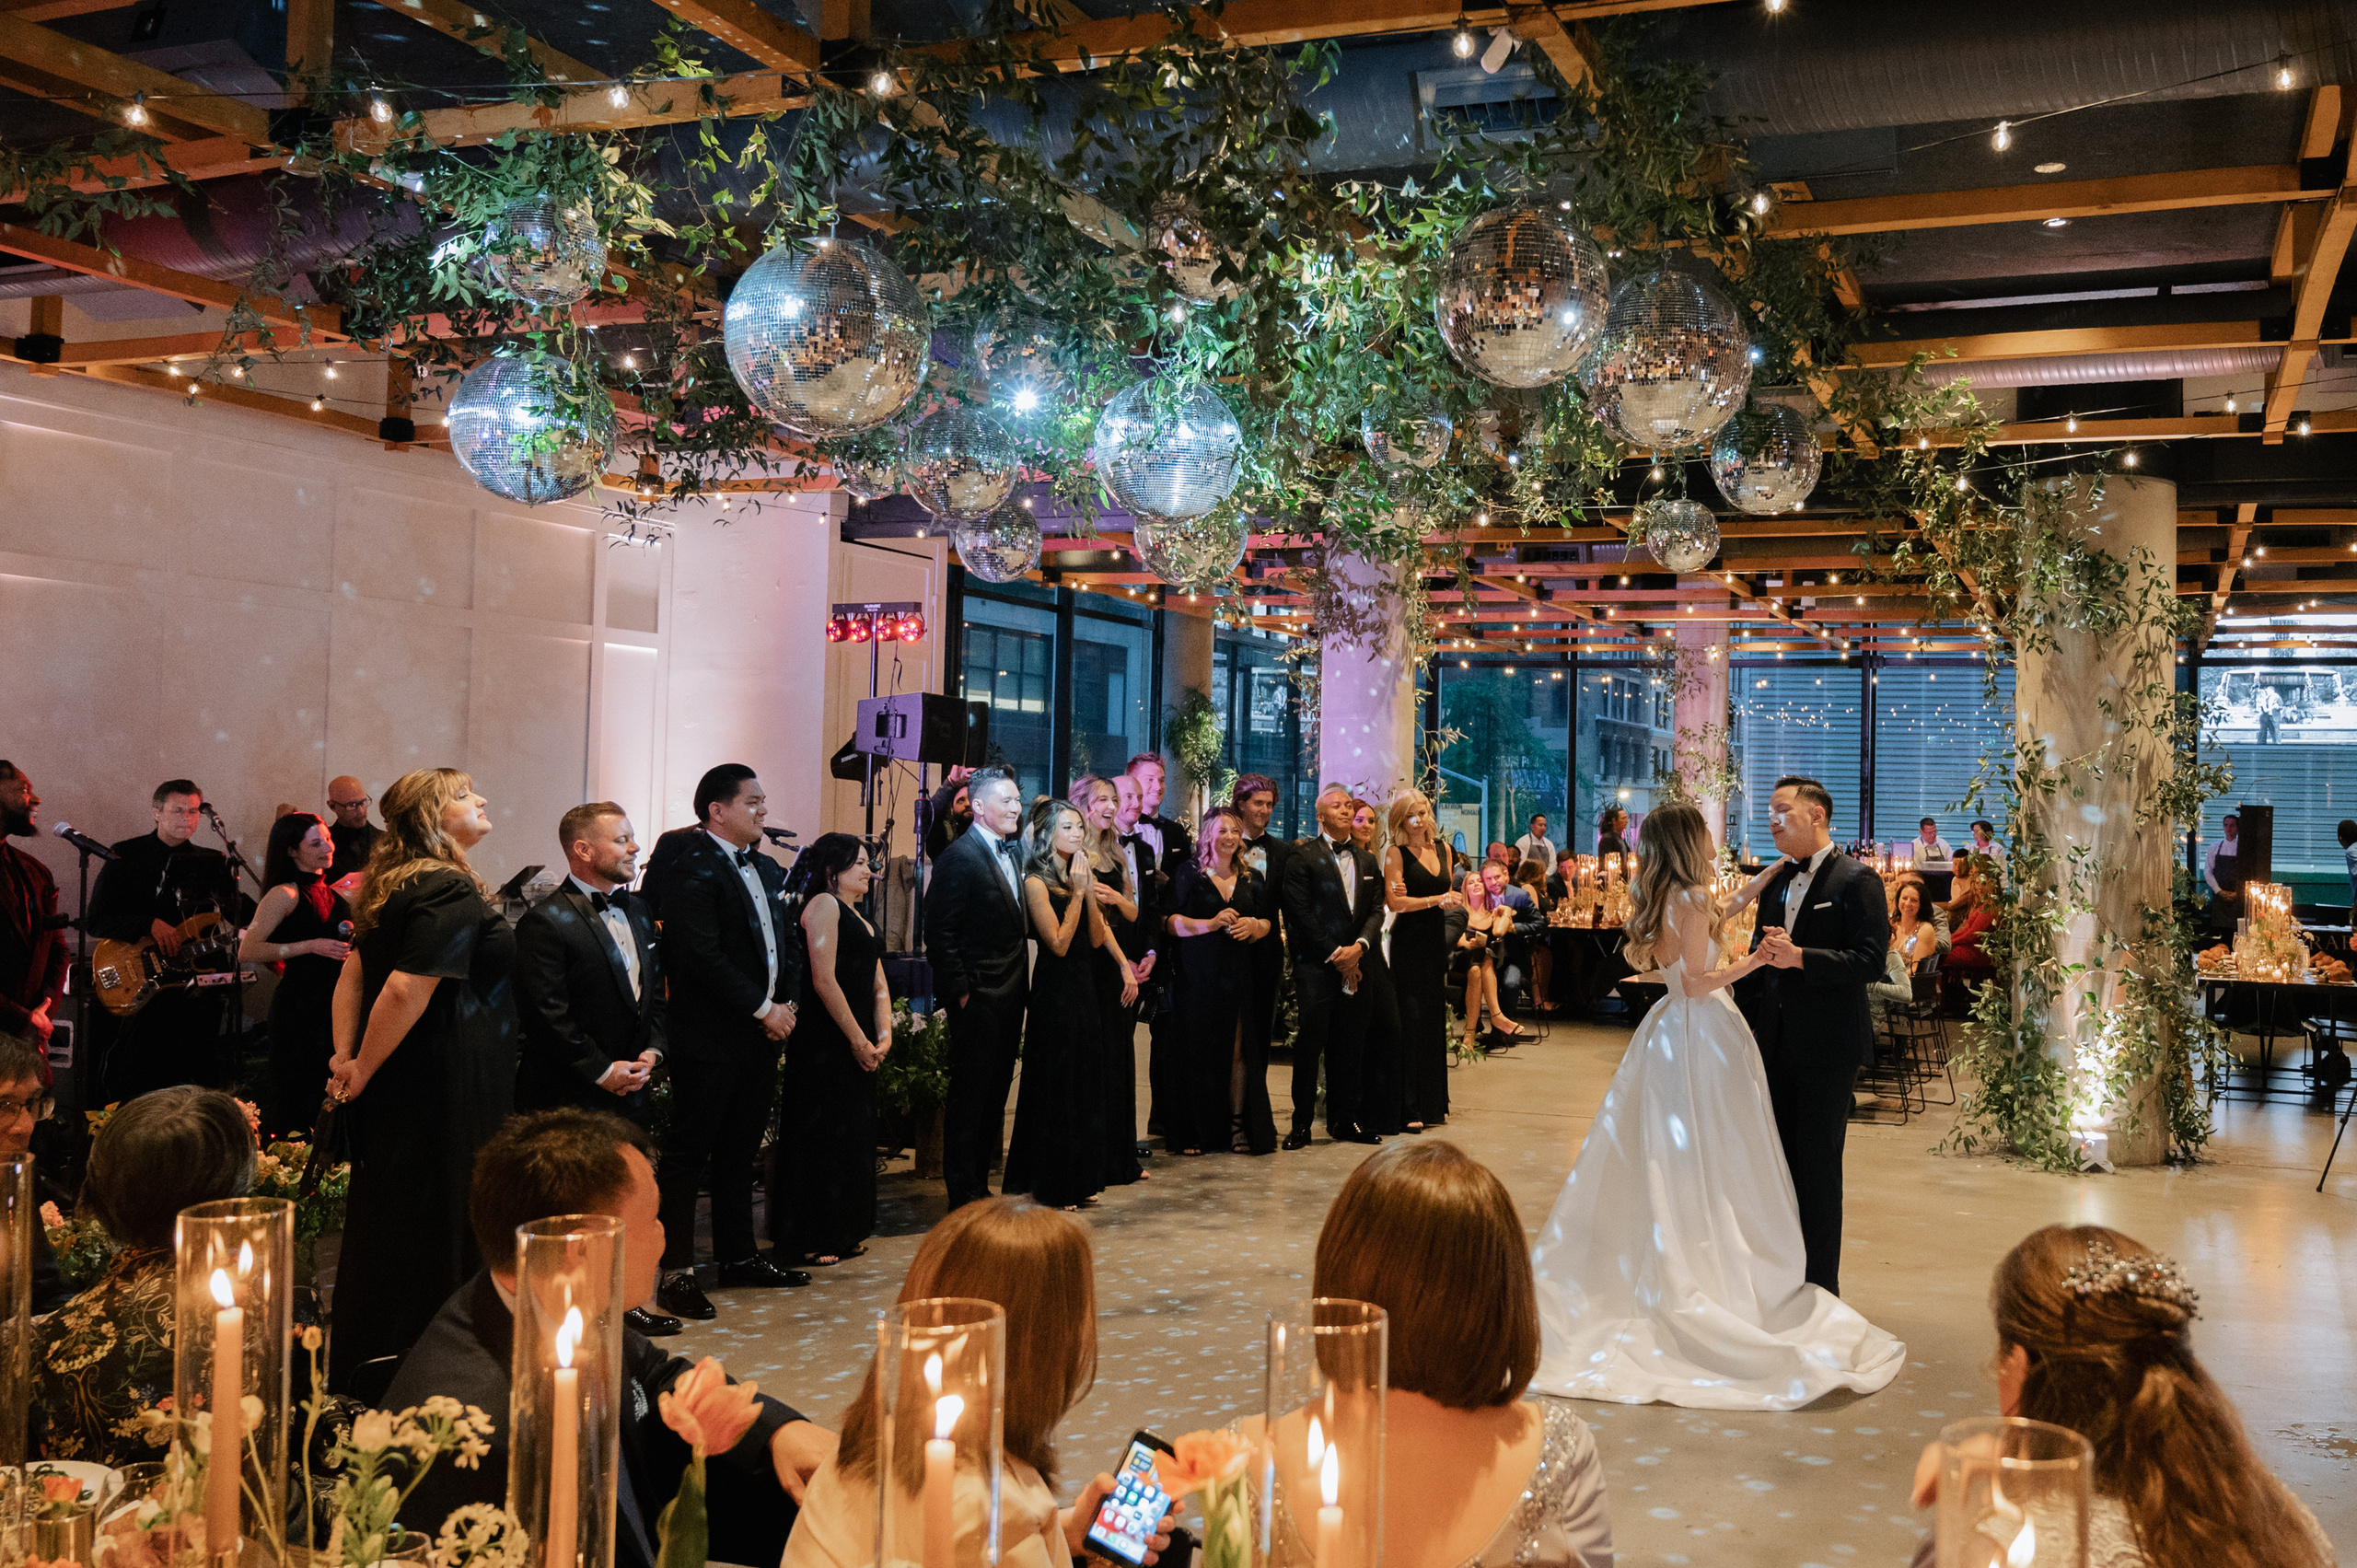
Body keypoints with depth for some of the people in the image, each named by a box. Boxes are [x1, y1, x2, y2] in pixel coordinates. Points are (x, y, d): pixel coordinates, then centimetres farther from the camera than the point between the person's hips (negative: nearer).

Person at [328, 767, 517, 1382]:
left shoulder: (395, 886, 13)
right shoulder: (452, 891, -18)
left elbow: (354, 971, 14)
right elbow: (406, 989, -25)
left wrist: (345, 1055, 7)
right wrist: (362, 1070, -14)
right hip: (447, 1089, -10)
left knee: (385, 1227, 18)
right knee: (435, 1237, -1)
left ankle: (361, 1371, 30)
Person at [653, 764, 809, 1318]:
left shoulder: (767, 870, 14)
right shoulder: (692, 871, -13)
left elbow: (787, 941, 17)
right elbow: (704, 958, -20)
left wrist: (786, 1003, 1)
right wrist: (763, 1009, -15)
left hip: (762, 1033, 8)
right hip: (708, 1039, -8)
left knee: (741, 1149, 17)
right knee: (689, 1153, -1)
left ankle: (739, 1258, 27)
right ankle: (675, 1273, 4)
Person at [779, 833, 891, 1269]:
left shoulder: (857, 916, 19)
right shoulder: (824, 904, -10)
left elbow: (878, 984, 16)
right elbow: (824, 980, -18)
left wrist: (883, 1036, 0)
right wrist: (858, 1040, -16)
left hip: (858, 1044, 9)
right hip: (825, 1042, -9)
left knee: (854, 1136, 14)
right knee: (821, 1136, -3)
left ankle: (844, 1233, 24)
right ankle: (810, 1241, 5)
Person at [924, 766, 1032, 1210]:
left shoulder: (1011, 853, 13)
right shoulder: (960, 857, -13)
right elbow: (940, 932, -15)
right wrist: (960, 990, -16)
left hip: (1009, 996, 8)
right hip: (978, 998, -8)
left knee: (995, 1095, 13)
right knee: (969, 1097, -1)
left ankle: (980, 1184, 22)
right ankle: (963, 1195, 6)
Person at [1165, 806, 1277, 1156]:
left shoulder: (1251, 879, 15)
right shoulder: (1190, 874, 3)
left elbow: (1269, 923, 15)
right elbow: (1171, 921, -4)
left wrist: (1252, 925, -6)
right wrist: (1211, 924, -16)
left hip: (1239, 974, 3)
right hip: (1198, 974, -3)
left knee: (1239, 1049, -2)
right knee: (1197, 1051, -4)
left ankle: (1238, 1127, 4)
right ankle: (1193, 1131, 2)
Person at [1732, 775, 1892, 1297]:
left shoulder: (1857, 881, -9)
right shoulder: (1776, 880, 12)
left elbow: (1871, 960, -18)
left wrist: (1799, 957, -26)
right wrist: (1744, 1017, 17)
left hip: (1827, 1046, -6)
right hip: (1776, 1040, 7)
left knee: (1819, 1161, 0)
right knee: (1782, 1157, 12)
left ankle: (1820, 1287, 11)